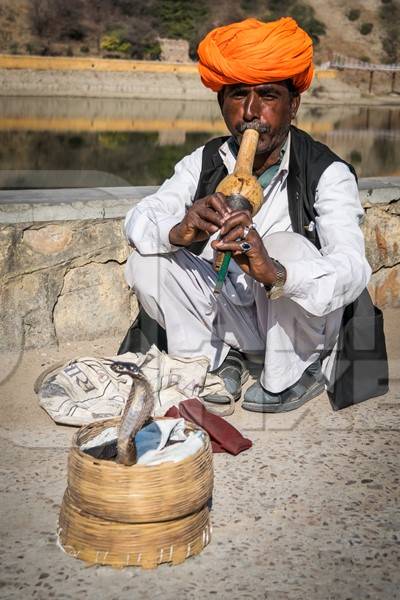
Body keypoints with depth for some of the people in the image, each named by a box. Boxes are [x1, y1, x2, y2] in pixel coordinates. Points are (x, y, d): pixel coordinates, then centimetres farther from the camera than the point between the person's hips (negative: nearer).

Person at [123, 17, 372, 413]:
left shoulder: (327, 174, -18)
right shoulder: (205, 163, -4)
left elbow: (353, 269, -31)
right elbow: (137, 219, -12)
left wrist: (276, 274, -51)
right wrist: (176, 231, -36)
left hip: (302, 329, -3)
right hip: (230, 317, 4)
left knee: (287, 247, -32)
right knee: (145, 262, -15)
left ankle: (291, 377, -9)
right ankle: (217, 362, 2)